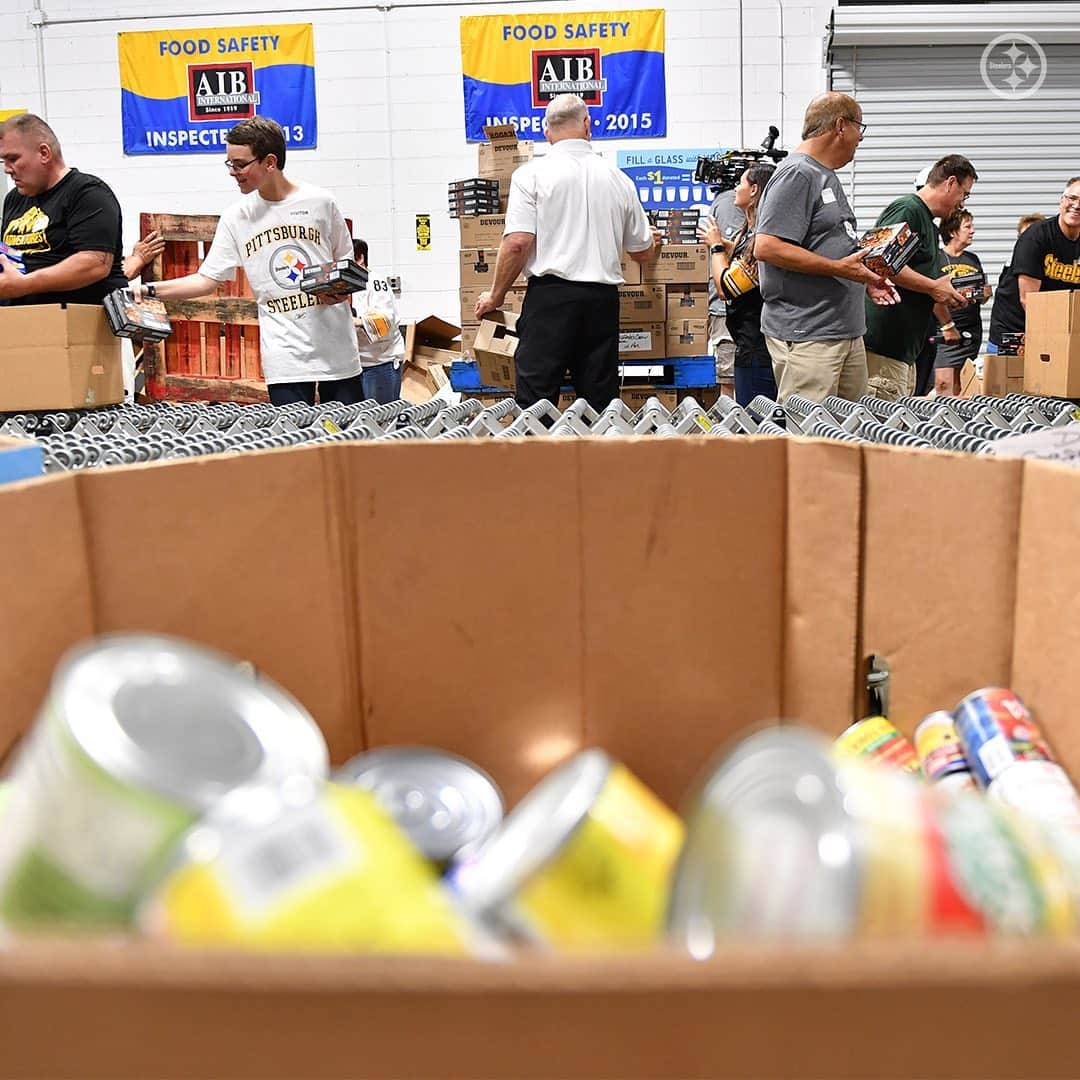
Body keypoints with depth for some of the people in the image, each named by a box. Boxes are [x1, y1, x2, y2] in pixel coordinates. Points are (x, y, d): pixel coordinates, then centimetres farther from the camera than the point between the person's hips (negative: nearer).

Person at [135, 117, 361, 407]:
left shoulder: (320, 202, 0)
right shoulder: (236, 217, 5)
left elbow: (346, 262, 12)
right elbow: (207, 280, 6)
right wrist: (150, 290, -5)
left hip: (337, 349, 0)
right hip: (284, 358, 1)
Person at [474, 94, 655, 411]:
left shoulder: (531, 174, 0)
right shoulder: (619, 179, 11)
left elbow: (518, 243, -10)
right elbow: (642, 253, 18)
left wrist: (495, 296, 2)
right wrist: (651, 238, 42)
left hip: (550, 293, -4)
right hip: (603, 298, 4)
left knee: (535, 399, -6)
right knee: (601, 400, 6)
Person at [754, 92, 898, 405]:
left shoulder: (827, 176, 20)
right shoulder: (797, 174, -11)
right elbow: (767, 247, -21)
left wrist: (865, 280, 16)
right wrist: (839, 268, -20)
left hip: (847, 331, 10)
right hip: (805, 336, -10)